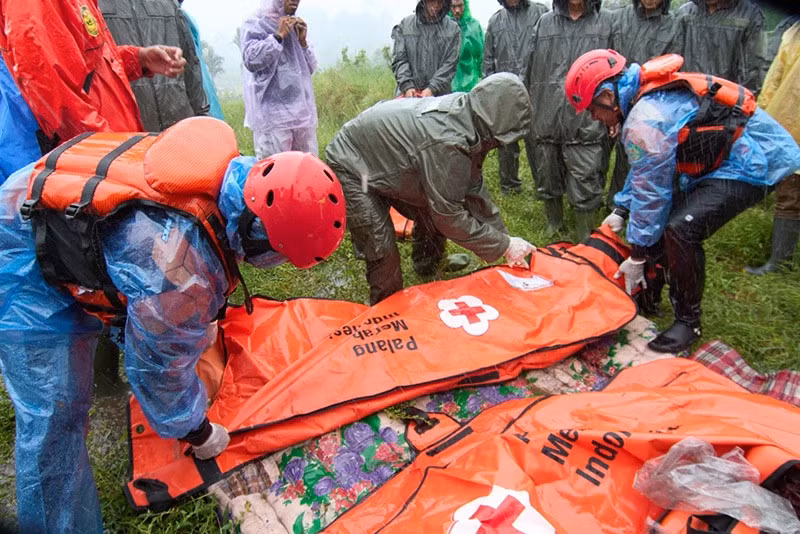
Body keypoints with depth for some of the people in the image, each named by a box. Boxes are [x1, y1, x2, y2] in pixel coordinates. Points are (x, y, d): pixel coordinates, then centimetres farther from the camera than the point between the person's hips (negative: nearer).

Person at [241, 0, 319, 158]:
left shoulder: (296, 27, 19)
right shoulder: (254, 25, 3)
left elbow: (310, 68, 18)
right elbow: (251, 60, -13)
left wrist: (302, 41, 3)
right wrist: (278, 35, -9)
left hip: (302, 111, 6)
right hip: (272, 114, -6)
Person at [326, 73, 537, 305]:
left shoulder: (463, 112, -10)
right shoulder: (447, 142, -38)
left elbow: (473, 187, -1)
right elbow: (449, 218, -29)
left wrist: (503, 235, 0)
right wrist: (504, 246, -20)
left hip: (385, 160, 9)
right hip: (350, 168, -9)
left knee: (430, 212, 13)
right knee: (383, 250, -13)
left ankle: (427, 273, 37)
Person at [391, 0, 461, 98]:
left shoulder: (452, 28, 7)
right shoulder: (404, 25, 9)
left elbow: (450, 64, 1)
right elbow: (399, 59, 3)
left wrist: (432, 89, -12)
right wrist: (407, 86, -11)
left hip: (438, 94, 0)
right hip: (407, 92, 1)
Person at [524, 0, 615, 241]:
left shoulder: (607, 22, 7)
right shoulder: (545, 22, 12)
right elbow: (530, 72, 15)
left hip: (586, 124, -2)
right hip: (545, 121, 3)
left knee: (585, 190, -3)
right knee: (547, 182, 15)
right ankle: (554, 223, 36)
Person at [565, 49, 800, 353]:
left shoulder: (645, 121, -28)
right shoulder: (647, 95, 3)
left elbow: (650, 192, -22)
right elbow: (644, 171, 14)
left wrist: (637, 257, -12)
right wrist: (621, 210, 11)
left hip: (755, 163, -11)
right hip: (721, 157, 11)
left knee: (679, 229, -25)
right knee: (658, 216, 10)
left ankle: (688, 322, -6)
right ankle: (647, 297, 23)